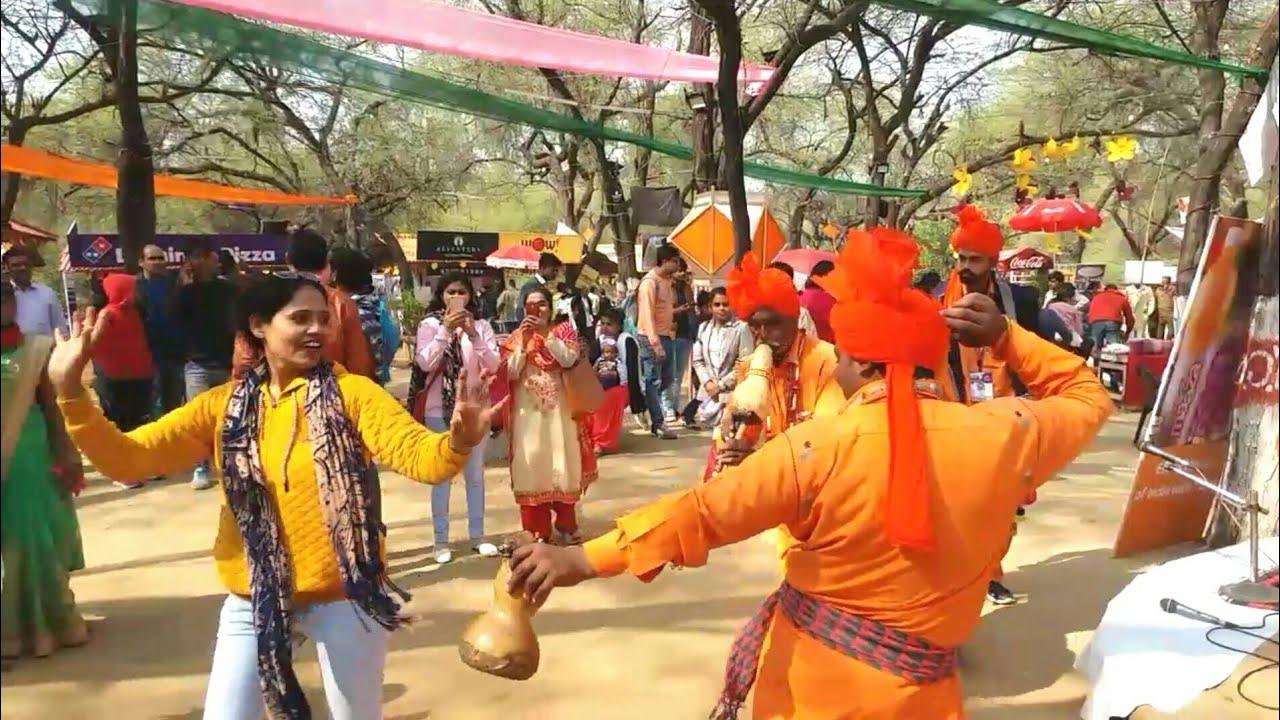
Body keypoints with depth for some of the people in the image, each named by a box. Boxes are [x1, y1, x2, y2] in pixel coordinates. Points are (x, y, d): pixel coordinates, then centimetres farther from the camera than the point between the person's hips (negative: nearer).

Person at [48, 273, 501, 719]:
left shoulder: (350, 392, -10)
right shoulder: (223, 406, -2)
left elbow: (418, 455, -22)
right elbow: (124, 458, -3)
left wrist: (457, 441, -45)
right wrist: (69, 390, -18)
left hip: (344, 597, -2)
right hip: (252, 601, 2)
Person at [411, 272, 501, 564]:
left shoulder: (481, 325, 2)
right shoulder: (430, 324, -3)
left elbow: (494, 365, -7)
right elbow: (425, 363, -14)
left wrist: (473, 335, -19)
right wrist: (446, 330, -21)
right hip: (439, 409, -2)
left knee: (475, 474, 10)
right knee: (442, 475, 2)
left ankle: (477, 536, 20)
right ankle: (441, 541, 9)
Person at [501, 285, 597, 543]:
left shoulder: (563, 330, 3)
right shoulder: (516, 337, 4)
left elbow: (569, 360, -14)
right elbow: (511, 373, -6)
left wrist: (546, 333, -18)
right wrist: (524, 340, -14)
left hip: (559, 407, 0)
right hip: (528, 410, 0)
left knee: (564, 462, 4)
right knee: (532, 464, 0)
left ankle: (566, 524, 18)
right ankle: (538, 528, 8)